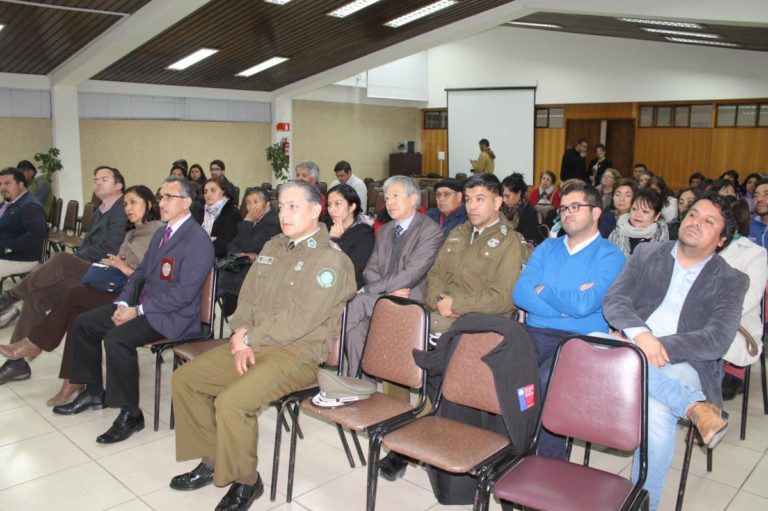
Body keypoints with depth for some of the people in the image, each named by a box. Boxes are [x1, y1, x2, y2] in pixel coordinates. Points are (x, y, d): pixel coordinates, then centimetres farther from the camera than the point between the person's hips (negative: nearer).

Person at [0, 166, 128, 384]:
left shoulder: (122, 210, -8)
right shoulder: (100, 212, 23)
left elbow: (106, 249, -16)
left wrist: (73, 260, -6)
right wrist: (73, 261, 2)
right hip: (83, 271, 9)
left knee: (62, 260, -33)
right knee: (36, 295, -6)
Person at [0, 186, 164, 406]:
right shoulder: (131, 234, 23)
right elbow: (119, 267, 20)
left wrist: (126, 270, -13)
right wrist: (110, 265, 0)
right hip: (118, 288, 8)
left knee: (76, 293, -18)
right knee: (78, 313, -17)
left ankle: (33, 344, 1)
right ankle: (73, 381, -15)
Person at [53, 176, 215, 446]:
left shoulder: (198, 241, -17)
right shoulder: (161, 234, 14)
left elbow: (183, 294, -23)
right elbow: (140, 273, 18)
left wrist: (137, 311, -19)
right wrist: (123, 303, 0)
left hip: (173, 316, -10)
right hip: (144, 306, 10)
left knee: (116, 339, -30)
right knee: (82, 323, 7)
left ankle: (130, 414, -13)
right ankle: (93, 391, 22)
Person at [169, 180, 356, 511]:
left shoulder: (330, 260, -14)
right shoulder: (272, 247, 13)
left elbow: (298, 321, -20)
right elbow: (247, 297, 12)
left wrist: (249, 338, -12)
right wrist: (241, 335, -7)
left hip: (297, 353, -8)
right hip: (253, 344, 9)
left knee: (231, 402, -27)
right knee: (185, 379, 3)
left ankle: (246, 481, -2)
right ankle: (212, 460, 15)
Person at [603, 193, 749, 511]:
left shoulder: (731, 281, 8)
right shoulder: (647, 254, 14)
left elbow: (717, 340, -7)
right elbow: (613, 301, 1)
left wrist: (660, 347, -20)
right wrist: (640, 335, -19)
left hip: (681, 363, -3)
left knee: (657, 412, -34)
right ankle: (696, 406, -29)